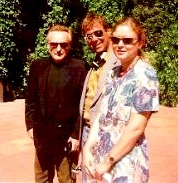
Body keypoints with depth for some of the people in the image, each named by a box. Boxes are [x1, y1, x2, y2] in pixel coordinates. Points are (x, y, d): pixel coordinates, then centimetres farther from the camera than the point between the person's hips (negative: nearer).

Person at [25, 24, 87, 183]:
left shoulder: (79, 68, -9)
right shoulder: (37, 66, 4)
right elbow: (31, 99, 9)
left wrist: (77, 134, -12)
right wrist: (31, 125, 3)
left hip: (66, 137, -4)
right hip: (42, 136, 4)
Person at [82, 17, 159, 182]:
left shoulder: (144, 74, -14)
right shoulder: (113, 73, 7)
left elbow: (136, 127, -18)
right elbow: (101, 115, 6)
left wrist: (108, 161, -14)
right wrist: (87, 149, -4)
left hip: (125, 161, -6)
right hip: (98, 155, 7)